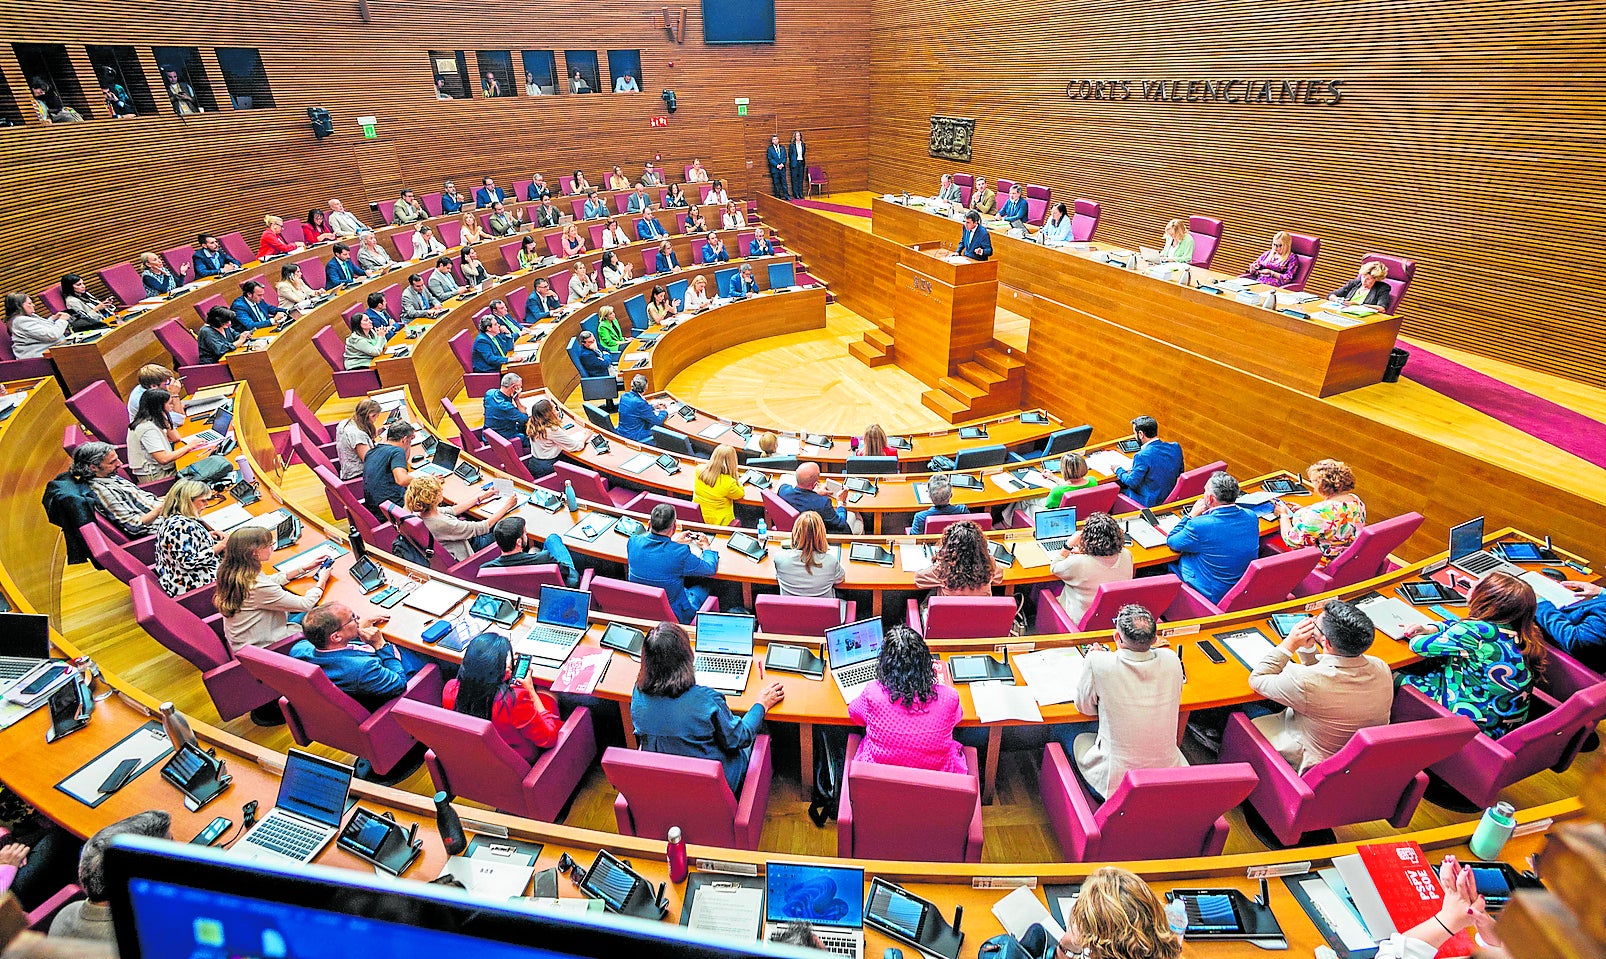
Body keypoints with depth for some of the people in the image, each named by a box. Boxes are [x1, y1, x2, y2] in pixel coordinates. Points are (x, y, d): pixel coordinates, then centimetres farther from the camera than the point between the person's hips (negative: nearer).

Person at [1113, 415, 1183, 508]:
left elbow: (1132, 482, -16)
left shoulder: (1142, 456, -27)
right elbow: (1179, 472, 9)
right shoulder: (1176, 447, -6)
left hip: (1148, 502, -7)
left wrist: (1118, 470, 3)